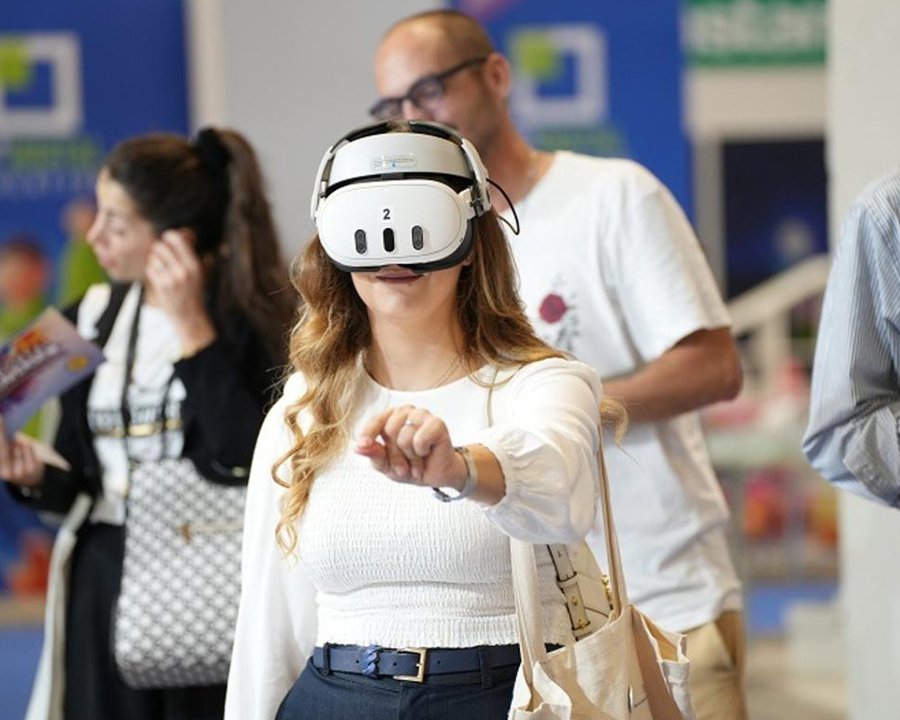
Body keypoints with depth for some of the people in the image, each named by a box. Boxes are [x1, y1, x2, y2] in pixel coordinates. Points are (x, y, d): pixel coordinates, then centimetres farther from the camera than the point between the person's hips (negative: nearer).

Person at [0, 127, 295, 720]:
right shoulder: (93, 319, 9)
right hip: (106, 586, 5)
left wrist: (192, 329, -17)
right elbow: (77, 477, 13)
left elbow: (245, 461, -21)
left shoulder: (250, 321, -7)